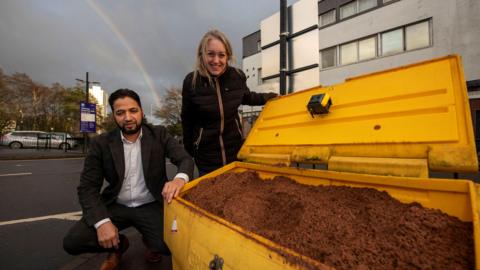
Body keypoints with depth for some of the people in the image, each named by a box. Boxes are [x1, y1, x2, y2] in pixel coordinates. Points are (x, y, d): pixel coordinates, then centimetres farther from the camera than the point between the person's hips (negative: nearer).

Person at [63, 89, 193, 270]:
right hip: (116, 207, 2)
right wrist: (102, 221, -22)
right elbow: (88, 187, -6)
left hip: (150, 206, -1)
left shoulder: (158, 135, -5)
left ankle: (150, 241, 16)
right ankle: (118, 245, 14)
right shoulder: (101, 144, -4)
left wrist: (180, 178, -40)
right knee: (72, 242, -17)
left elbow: (185, 159, -15)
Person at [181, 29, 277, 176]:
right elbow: (187, 121, -2)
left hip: (235, 153, 2)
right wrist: (189, 151, 4)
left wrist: (270, 97, 10)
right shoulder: (191, 81, -13)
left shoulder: (237, 76, -8)